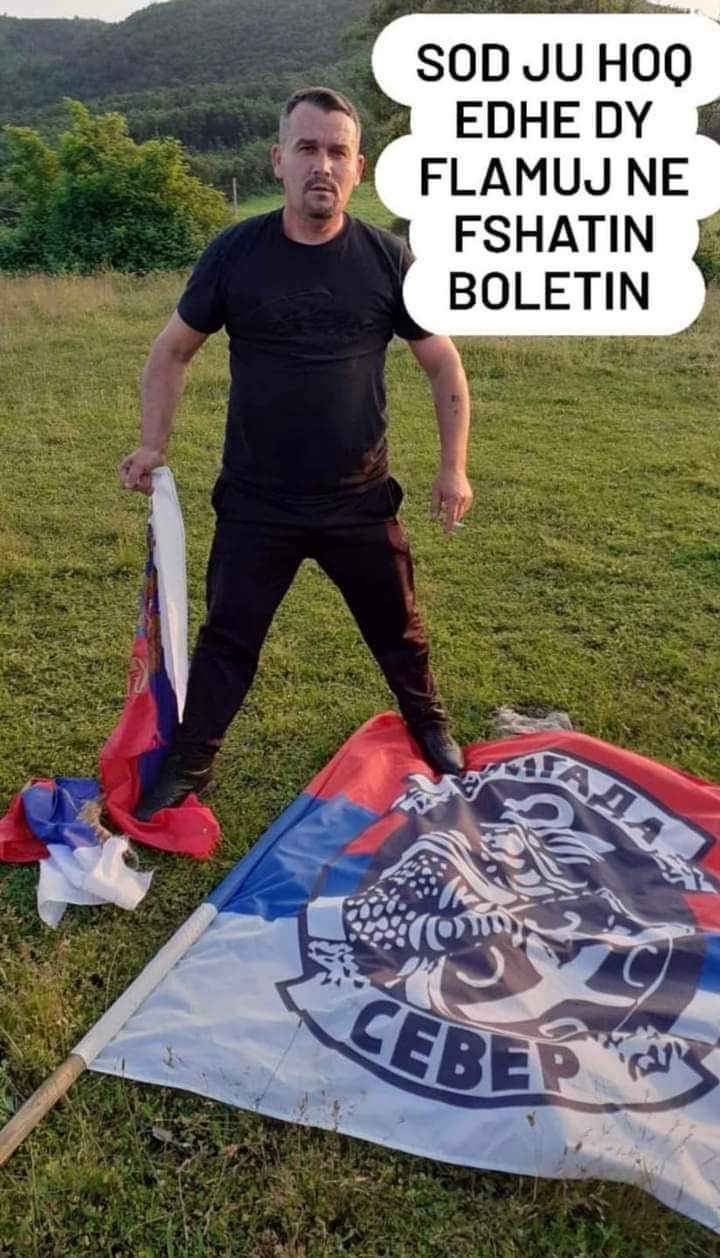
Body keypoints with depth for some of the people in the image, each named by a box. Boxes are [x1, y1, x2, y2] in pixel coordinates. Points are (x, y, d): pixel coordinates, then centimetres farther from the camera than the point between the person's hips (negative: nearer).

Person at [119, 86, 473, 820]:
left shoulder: (389, 260, -6)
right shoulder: (235, 253, -6)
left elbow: (443, 365, 3)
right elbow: (173, 351, 5)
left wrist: (453, 466, -4)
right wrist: (153, 446, -3)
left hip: (361, 502, 1)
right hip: (255, 504, 0)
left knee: (398, 631, 17)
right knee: (227, 640, 10)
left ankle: (432, 733, 44)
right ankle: (186, 770, 29)